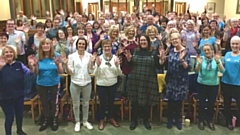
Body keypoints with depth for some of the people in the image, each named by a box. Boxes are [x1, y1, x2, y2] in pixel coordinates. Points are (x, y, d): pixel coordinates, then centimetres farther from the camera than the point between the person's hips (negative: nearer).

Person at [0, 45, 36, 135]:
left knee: (19, 114, 19)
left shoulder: (19, 64, -1)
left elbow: (29, 73, -8)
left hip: (19, 95, 4)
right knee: (9, 117, 2)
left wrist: (31, 66, -29)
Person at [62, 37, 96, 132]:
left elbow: (90, 71, -3)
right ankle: (77, 122, 28)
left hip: (87, 83, 1)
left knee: (86, 103, 14)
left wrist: (92, 62, -17)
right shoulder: (72, 56, -5)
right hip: (75, 83, -1)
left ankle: (85, 121, 31)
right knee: (76, 104, 10)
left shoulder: (89, 56, -2)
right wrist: (66, 64, -22)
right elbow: (70, 72, -7)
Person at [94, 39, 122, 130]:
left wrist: (117, 66, -21)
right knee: (102, 103, 9)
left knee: (111, 102, 17)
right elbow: (96, 74, -10)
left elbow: (119, 73, -3)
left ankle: (111, 118, 37)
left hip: (113, 84, 2)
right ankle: (101, 120, 29)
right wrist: (98, 65, -26)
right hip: (101, 85, -2)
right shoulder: (99, 58, -9)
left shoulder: (115, 58, -4)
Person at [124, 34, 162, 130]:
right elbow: (130, 65, 10)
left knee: (147, 102, 9)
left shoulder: (154, 52, -1)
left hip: (149, 81, -2)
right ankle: (134, 120, 25)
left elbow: (159, 66, -3)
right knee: (135, 101, 9)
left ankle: (146, 120, 28)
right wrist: (129, 59, -9)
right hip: (135, 80, 2)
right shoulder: (135, 51, 6)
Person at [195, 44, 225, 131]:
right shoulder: (201, 59, -7)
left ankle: (210, 120, 29)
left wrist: (217, 61, -35)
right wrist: (199, 63, -36)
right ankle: (201, 121, 21)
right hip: (202, 84, -1)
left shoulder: (216, 59, -5)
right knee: (202, 103, 3)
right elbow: (196, 71, -17)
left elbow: (222, 71, -18)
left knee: (211, 104, 10)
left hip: (214, 85, 1)